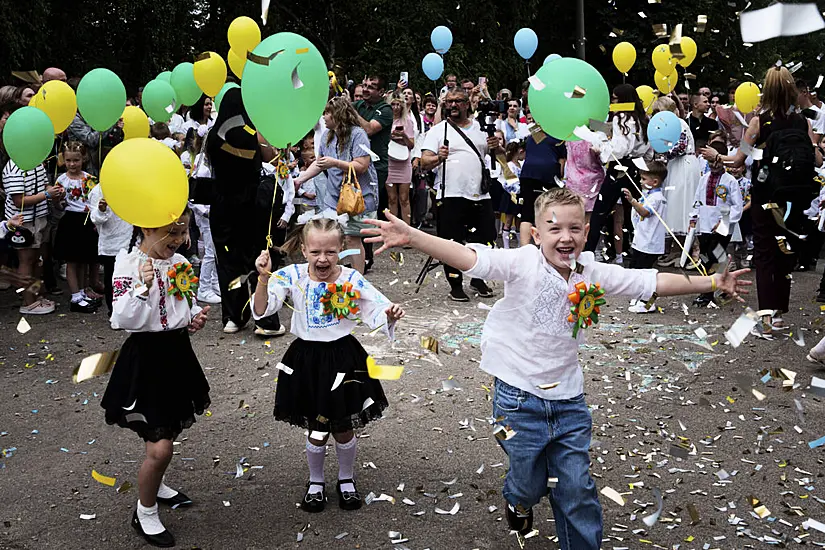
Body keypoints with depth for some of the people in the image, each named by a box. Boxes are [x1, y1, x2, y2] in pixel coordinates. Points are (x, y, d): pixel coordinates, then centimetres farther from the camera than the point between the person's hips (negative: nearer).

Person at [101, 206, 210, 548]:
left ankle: (157, 486, 49)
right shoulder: (128, 264, -16)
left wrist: (195, 318, -3)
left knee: (169, 429, 22)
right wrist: (143, 287, -35)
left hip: (178, 353, 7)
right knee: (160, 449, -8)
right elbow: (122, 320, -23)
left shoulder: (180, 263, 3)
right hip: (146, 357, -7)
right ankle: (145, 514, 16)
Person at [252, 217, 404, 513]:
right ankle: (315, 482, 37)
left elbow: (377, 310, -9)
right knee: (316, 431, 13)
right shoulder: (292, 277, -10)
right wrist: (263, 278, -31)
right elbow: (261, 310, -16)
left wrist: (390, 314, -32)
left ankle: (346, 480, 39)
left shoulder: (351, 280, -11)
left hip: (343, 359, 0)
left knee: (343, 429, 14)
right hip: (307, 359, 0)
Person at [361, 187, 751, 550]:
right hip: (519, 399, -3)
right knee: (529, 483, 14)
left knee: (577, 490, 8)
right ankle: (519, 502, 50)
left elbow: (655, 282, 5)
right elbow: (468, 257, -30)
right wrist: (411, 236, -43)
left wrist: (712, 283, 6)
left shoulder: (592, 274, -3)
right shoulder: (523, 264, -17)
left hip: (568, 400, 3)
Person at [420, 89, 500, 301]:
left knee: (484, 240, 9)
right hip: (452, 195, -4)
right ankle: (455, 285, 12)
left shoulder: (481, 128, 14)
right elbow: (425, 162, -6)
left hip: (480, 195, 4)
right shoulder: (437, 130, 3)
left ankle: (478, 279, 27)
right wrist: (438, 158, -28)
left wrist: (497, 147, -4)